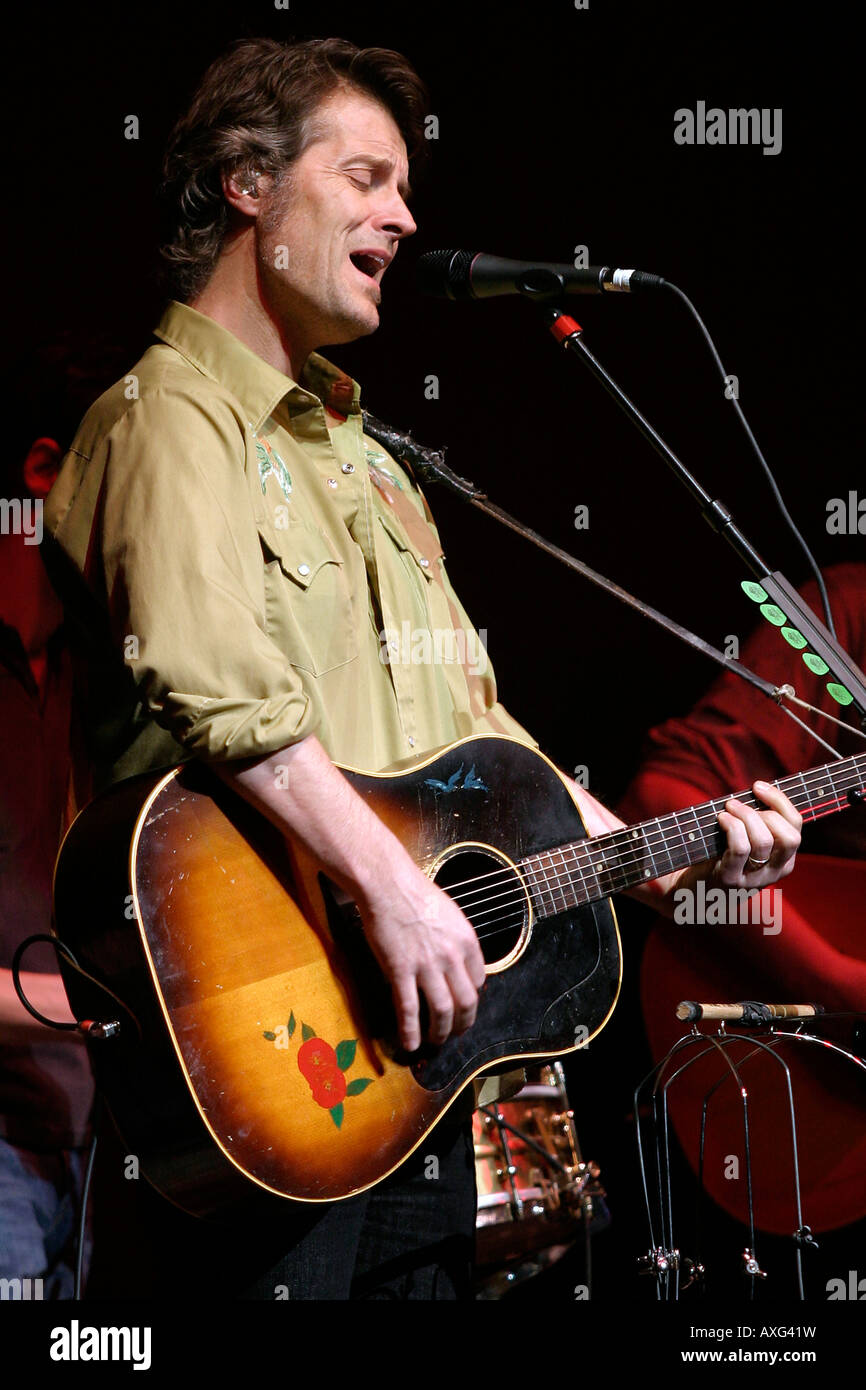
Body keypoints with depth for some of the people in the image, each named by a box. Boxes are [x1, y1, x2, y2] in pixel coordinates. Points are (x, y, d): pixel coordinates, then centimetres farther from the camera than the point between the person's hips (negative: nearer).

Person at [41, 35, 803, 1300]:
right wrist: (393, 889, -31)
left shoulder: (353, 445, 22)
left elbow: (467, 713, 22)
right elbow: (213, 677, -26)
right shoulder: (171, 420, -8)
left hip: (418, 1012, 9)